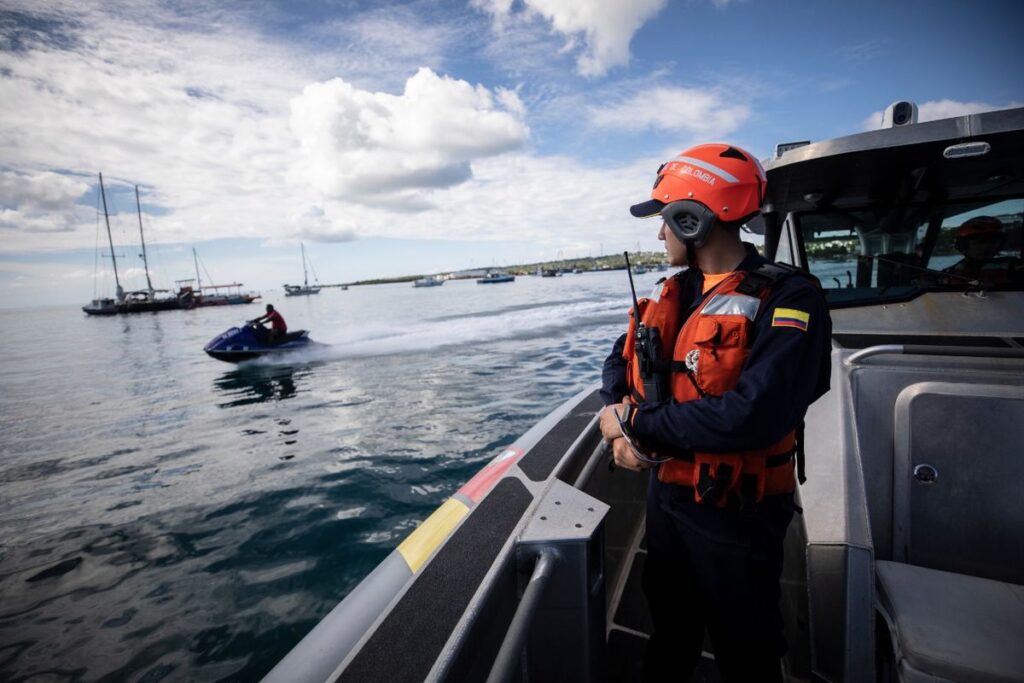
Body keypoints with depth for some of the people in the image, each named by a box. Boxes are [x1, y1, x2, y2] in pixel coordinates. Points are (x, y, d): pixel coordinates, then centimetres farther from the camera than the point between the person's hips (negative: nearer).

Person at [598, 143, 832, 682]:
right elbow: (621, 363, 5)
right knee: (670, 637, 30)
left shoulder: (787, 299, -22)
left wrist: (636, 424, -23)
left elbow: (749, 417, -33)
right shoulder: (676, 294, 1)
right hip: (664, 492, 6)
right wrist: (624, 433, -14)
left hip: (735, 515, -6)